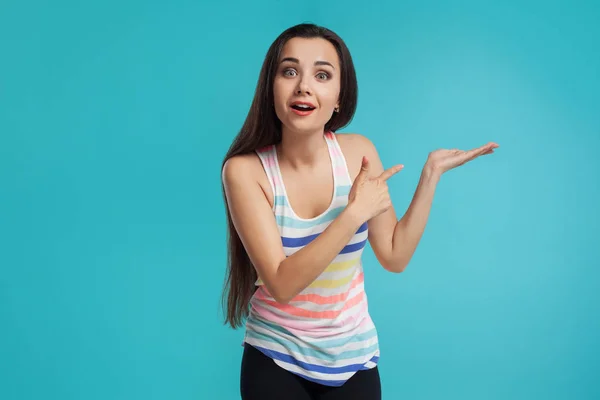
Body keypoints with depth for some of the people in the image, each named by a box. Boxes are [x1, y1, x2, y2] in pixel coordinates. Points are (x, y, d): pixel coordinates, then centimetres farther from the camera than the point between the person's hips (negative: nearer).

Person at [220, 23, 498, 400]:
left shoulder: (359, 151, -8)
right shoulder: (245, 169, -18)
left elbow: (395, 256, -5)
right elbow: (281, 284, -24)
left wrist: (431, 172, -9)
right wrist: (355, 213, -30)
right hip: (275, 358, -3)